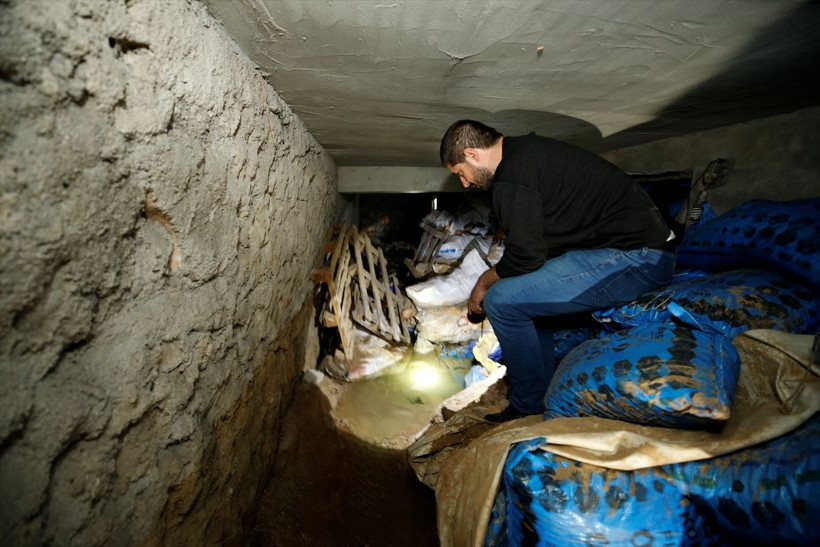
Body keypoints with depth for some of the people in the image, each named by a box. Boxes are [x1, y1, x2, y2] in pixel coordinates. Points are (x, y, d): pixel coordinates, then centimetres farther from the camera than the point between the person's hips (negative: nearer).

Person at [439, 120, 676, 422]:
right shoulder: (527, 149, 16)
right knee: (524, 288, 21)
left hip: (634, 258, -11)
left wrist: (484, 282, 2)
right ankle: (546, 392, 24)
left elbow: (525, 257, -16)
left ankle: (530, 407, 3)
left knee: (502, 301, -16)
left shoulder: (511, 178, -16)